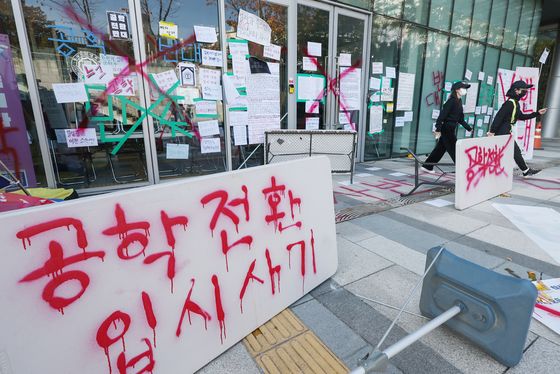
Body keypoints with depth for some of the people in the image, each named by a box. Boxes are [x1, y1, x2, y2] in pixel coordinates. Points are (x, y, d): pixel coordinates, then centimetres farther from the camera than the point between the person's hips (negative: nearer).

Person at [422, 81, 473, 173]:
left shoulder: (459, 102, 13)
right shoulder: (451, 101, -13)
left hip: (451, 129, 9)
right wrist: (438, 129, -23)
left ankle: (427, 166, 19)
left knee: (440, 149, 12)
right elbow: (442, 115, -19)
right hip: (447, 129, -9)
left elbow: (461, 119, 17)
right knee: (454, 149, -1)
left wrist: (469, 128, 16)